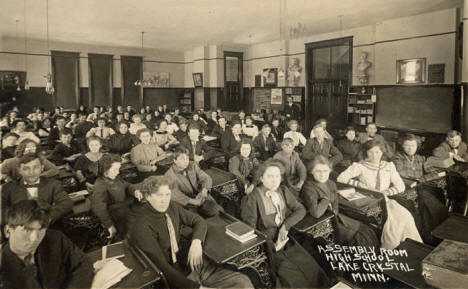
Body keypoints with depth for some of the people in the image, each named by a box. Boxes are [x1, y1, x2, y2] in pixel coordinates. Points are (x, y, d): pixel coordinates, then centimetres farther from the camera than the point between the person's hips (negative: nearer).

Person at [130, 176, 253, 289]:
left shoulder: (172, 206, 0)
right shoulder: (142, 225, -19)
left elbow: (199, 221, 10)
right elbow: (161, 267, -23)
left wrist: (196, 241, -12)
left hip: (191, 261, 6)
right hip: (174, 276, -6)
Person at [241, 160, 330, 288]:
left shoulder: (283, 191, 7)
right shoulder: (253, 197, -11)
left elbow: (300, 209, 5)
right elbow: (250, 227, -13)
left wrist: (286, 225, -10)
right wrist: (272, 245, -19)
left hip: (284, 237, 5)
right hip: (266, 241, -4)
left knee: (310, 268, -14)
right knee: (290, 274, -23)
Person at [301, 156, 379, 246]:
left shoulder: (331, 183, 4)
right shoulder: (308, 188, -21)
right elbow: (316, 213, -35)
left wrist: (333, 210, -6)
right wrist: (326, 199, -19)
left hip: (335, 217, 8)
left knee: (367, 231, 0)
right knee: (358, 238, -11)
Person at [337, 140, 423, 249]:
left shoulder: (389, 165, 14)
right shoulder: (359, 166, 0)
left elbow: (400, 186, 9)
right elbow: (341, 178, -12)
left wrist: (386, 192, -10)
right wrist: (363, 185, -15)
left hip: (386, 200, 4)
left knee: (406, 217, -23)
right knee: (390, 220, -28)